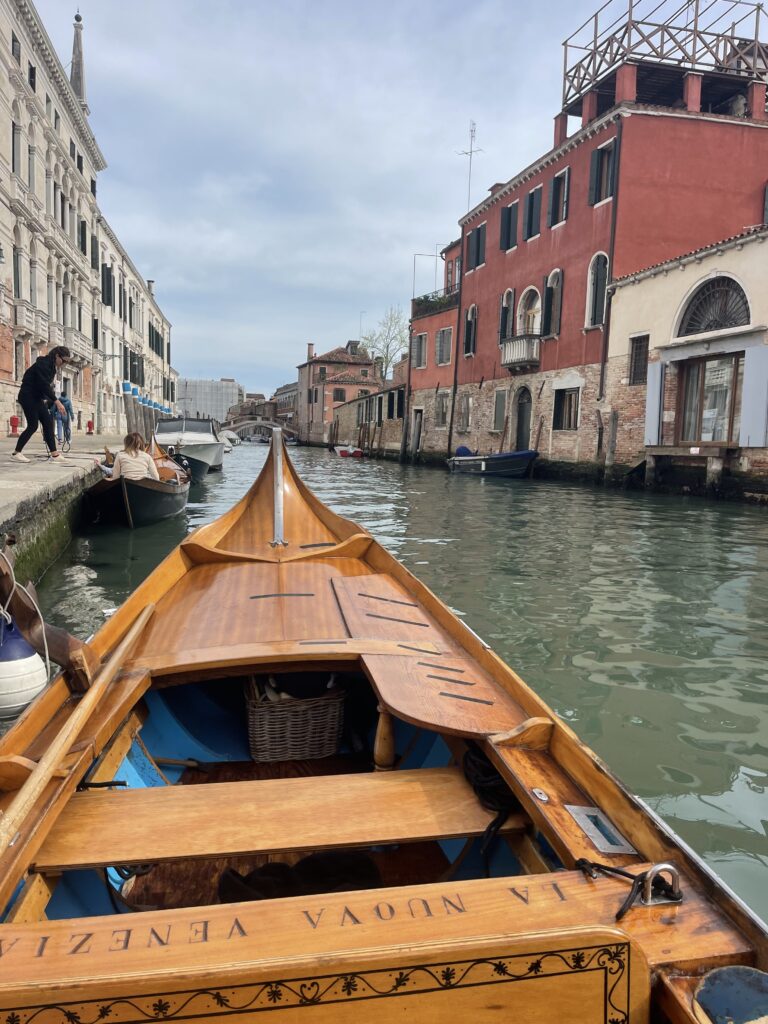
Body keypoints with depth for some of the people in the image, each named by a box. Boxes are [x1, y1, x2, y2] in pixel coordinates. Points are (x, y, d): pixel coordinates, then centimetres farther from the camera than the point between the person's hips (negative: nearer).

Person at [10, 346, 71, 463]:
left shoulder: (52, 366, 10)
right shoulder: (43, 364, -18)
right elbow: (44, 385, -26)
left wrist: (46, 400, 0)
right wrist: (56, 401, -28)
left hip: (37, 397, 9)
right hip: (28, 396, -9)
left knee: (48, 422, 1)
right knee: (33, 425, -9)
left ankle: (54, 453, -1)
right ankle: (16, 452, 1)